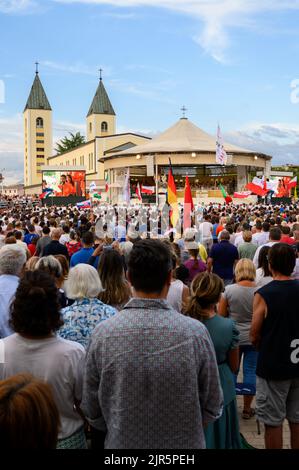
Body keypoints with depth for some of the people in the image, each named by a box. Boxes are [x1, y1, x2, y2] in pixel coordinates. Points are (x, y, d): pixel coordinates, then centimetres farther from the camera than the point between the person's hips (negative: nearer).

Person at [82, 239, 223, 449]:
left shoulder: (103, 333, -18)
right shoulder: (195, 333, -21)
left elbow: (92, 409, -7)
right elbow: (212, 408, -9)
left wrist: (120, 430, 10)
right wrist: (182, 430, 8)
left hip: (122, 443, 1)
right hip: (184, 443, 0)